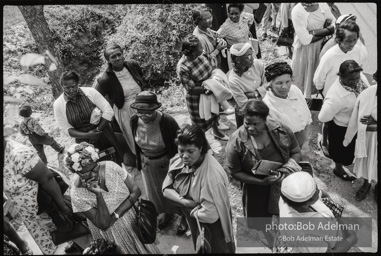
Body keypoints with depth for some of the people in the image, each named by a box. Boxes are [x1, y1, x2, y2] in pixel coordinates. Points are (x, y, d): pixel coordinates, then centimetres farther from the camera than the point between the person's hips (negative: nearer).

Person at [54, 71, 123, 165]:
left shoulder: (90, 92, -11)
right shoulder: (58, 104, -7)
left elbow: (108, 111, -10)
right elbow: (66, 129, -5)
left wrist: (97, 131, -16)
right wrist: (87, 135, -20)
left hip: (103, 132, 0)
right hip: (84, 141, 0)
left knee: (119, 160, 8)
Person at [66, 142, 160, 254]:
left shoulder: (110, 167, -19)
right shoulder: (77, 194, -23)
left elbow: (136, 191, -12)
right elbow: (104, 224, -22)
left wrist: (116, 215, -19)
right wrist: (98, 194, -32)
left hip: (132, 217, 2)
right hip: (109, 232, -2)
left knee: (148, 248, 9)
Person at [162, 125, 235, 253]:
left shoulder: (212, 174, -38)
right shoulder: (179, 161, -16)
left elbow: (210, 215, -36)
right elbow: (166, 188, -9)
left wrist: (191, 210, -18)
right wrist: (185, 202, -24)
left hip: (212, 227, -6)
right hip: (193, 222, 6)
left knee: (217, 250, 21)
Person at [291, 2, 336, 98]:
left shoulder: (323, 5, -3)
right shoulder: (297, 11, -20)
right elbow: (305, 40, -23)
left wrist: (315, 32, -21)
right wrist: (328, 30, -17)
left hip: (322, 47, 5)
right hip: (304, 49, -4)